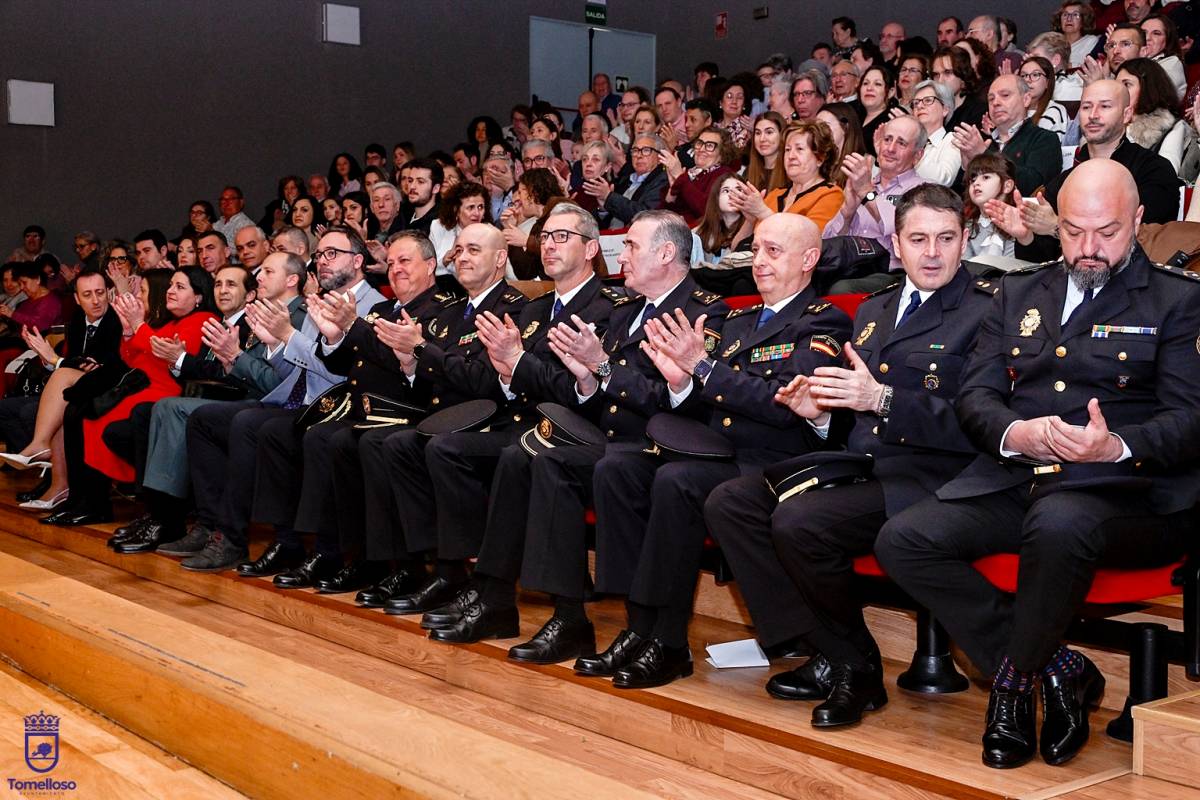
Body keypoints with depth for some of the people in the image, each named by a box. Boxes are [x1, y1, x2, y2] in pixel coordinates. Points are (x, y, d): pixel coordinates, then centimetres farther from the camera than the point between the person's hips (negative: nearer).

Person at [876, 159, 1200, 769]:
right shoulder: (1019, 292, 21)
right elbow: (975, 395, 13)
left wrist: (1116, 444, -23)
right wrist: (1015, 433, -11)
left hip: (1125, 489, -5)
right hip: (1013, 479, 5)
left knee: (1058, 523, -40)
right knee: (900, 540, -18)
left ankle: (1015, 679, -12)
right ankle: (1054, 669, -11)